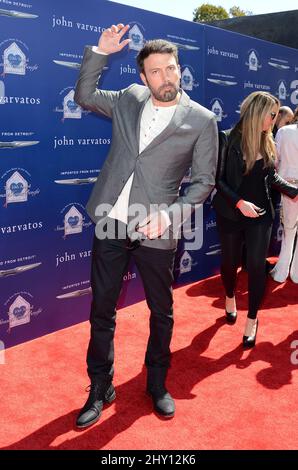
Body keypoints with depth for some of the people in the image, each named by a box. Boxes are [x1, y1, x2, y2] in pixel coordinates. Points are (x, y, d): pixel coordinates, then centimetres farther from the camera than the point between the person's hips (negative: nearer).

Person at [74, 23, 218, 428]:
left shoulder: (202, 120, -4)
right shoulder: (129, 99, 6)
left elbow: (204, 181, -3)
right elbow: (84, 95, 18)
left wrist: (171, 213, -18)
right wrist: (100, 52, 5)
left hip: (155, 232, -2)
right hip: (110, 224, 3)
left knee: (161, 312, 12)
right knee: (101, 310, 10)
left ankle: (157, 384, 35)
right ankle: (100, 388, 28)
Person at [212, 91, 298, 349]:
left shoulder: (267, 142, 2)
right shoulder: (228, 139, -13)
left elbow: (271, 176, 11)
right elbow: (218, 179, -13)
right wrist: (239, 202, -23)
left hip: (260, 214, 3)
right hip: (231, 214, -3)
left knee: (256, 265, 0)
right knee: (230, 261, 14)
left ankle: (252, 318, 18)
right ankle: (230, 297, 46)